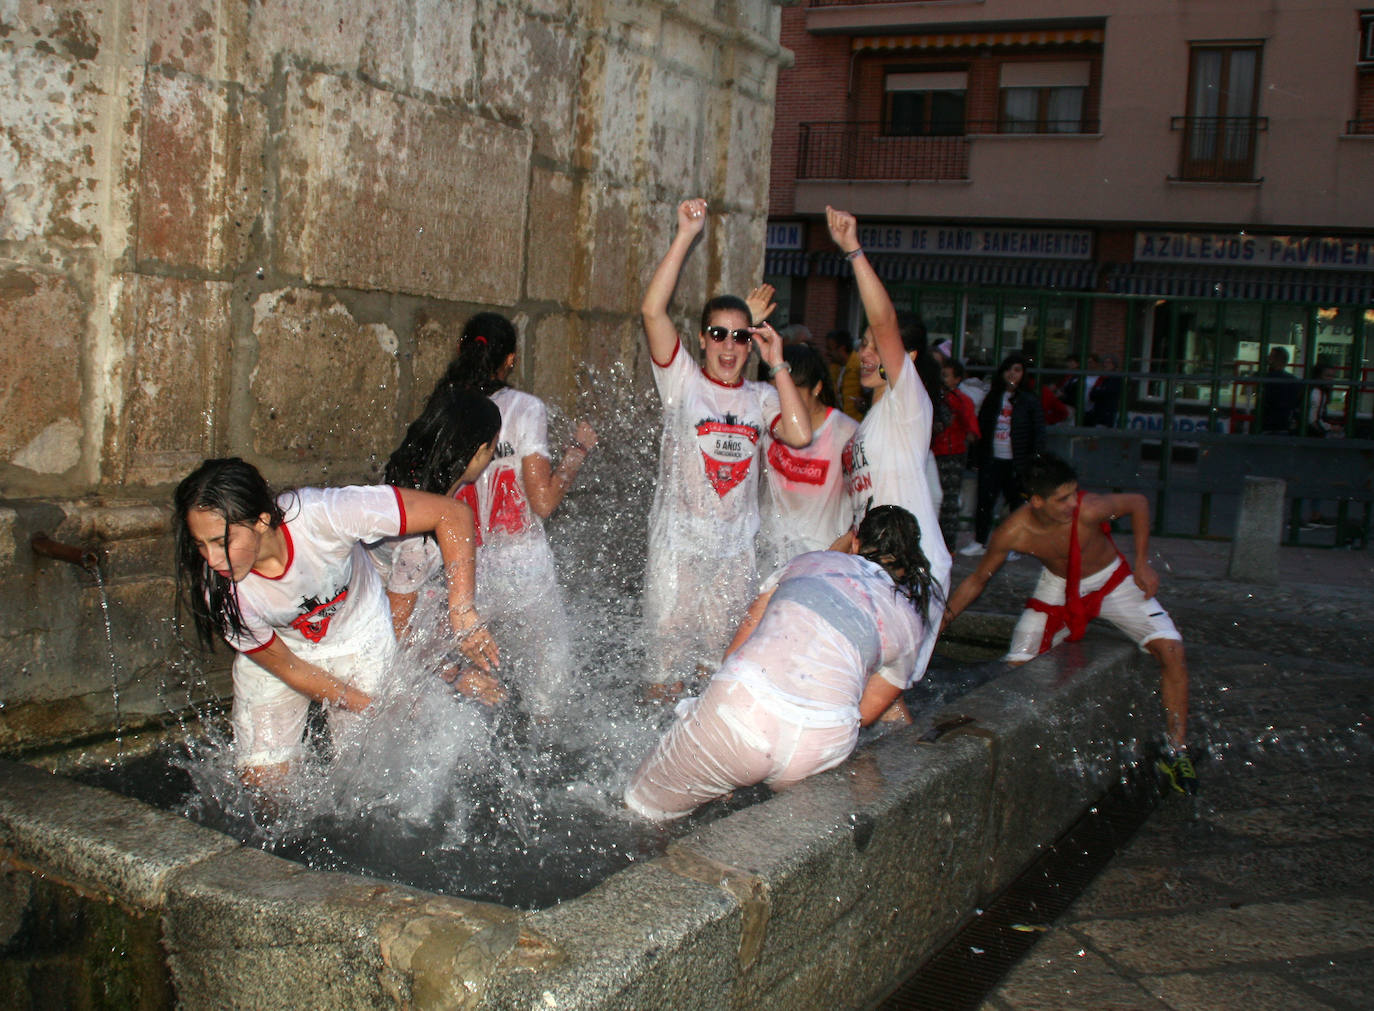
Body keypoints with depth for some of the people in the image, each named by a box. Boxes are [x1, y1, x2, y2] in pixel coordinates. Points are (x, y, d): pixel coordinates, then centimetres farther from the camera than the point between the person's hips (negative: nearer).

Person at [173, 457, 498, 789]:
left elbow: (453, 513, -33)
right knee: (263, 777, -5)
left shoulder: (322, 514, -38)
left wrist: (461, 612, -38)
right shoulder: (217, 589, -29)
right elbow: (289, 670, -15)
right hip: (279, 649, 1)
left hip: (360, 640, -1)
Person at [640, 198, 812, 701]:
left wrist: (777, 364, -5)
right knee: (669, 651, 0)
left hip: (736, 549, 4)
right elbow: (652, 310, -15)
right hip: (678, 544, -4)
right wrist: (685, 236, -18)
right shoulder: (683, 381, -2)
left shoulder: (760, 397, 8)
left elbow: (800, 433, -10)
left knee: (724, 656, 13)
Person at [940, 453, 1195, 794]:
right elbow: (977, 579, -9)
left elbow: (1138, 503, -12)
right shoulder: (1012, 533, -27)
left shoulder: (1088, 509, -33)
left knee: (1170, 648, -17)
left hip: (1111, 581, -1)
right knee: (1016, 665, -12)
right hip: (1057, 589, 1)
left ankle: (1177, 752, -4)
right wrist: (941, 619, -16)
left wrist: (1142, 564, -13)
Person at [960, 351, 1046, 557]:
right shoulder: (992, 398, 11)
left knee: (1016, 502, 2)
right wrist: (980, 458, 4)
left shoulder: (1030, 401, 1)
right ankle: (979, 542, 11)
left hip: (1016, 462, -3)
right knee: (985, 500, 1)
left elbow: (1038, 433, 0)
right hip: (992, 460, 3)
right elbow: (981, 427, 11)